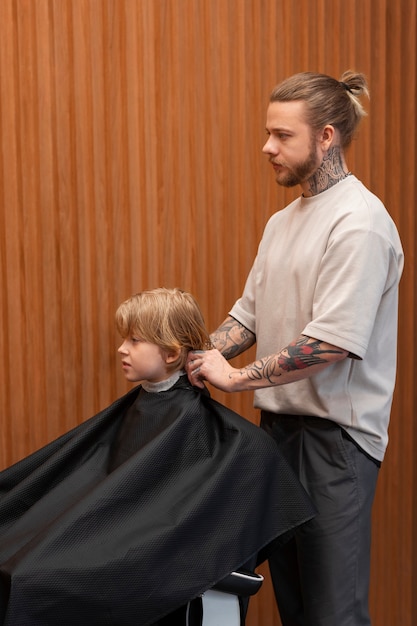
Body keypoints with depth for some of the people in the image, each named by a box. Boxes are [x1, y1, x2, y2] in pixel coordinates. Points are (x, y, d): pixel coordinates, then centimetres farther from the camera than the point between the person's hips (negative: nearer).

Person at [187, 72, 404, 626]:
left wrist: (237, 377, -17)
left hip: (335, 433, -9)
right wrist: (197, 360, 1)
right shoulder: (283, 221, 14)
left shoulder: (359, 222, -16)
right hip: (279, 421, 9)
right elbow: (248, 313, 17)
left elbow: (331, 343, -23)